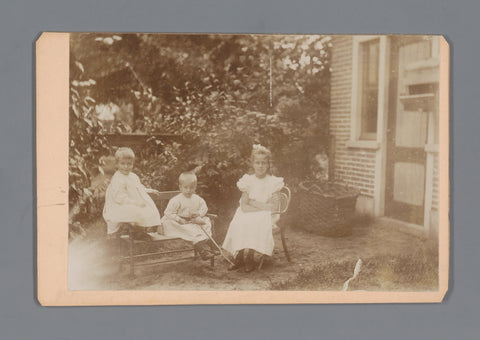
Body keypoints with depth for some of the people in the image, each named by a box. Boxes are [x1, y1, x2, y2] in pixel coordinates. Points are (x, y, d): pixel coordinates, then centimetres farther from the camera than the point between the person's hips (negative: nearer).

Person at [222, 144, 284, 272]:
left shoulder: (273, 182, 0)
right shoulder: (248, 181, 2)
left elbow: (274, 207, -9)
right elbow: (244, 207, -7)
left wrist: (254, 203, -10)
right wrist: (264, 206, -14)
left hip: (266, 216, -1)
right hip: (248, 214, 2)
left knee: (257, 223, -32)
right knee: (239, 223, -29)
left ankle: (249, 258, -19)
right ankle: (239, 257, -20)